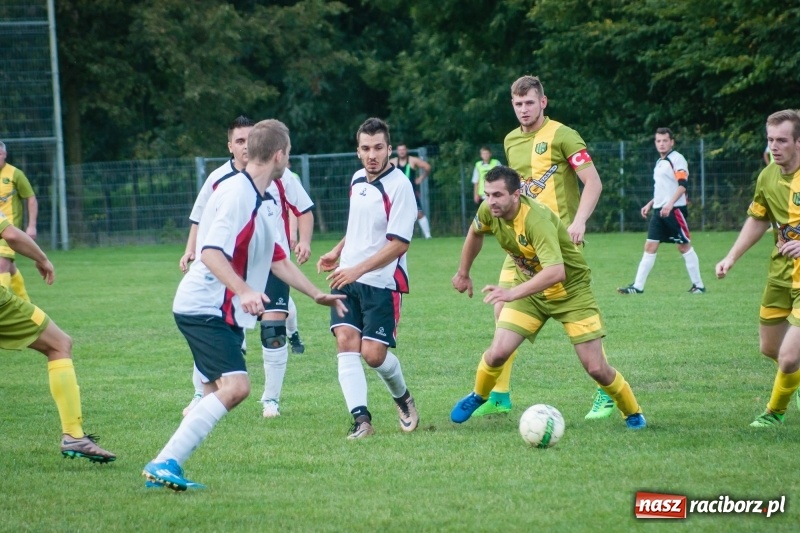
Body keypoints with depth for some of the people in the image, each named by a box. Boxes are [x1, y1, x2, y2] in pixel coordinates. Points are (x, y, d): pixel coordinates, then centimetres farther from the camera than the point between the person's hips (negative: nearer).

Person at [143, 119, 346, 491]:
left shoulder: (261, 201, 15)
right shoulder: (237, 194, -16)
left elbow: (276, 259, 26)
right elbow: (210, 253, -26)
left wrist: (317, 295, 30)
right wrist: (244, 291, -38)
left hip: (220, 312, 11)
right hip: (204, 308, -11)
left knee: (220, 391, 12)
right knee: (235, 386, -22)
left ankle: (165, 467, 12)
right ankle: (164, 464, -23)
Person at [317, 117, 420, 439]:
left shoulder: (399, 186, -14)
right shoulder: (357, 180, 9)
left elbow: (399, 243, -19)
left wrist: (358, 269, -24)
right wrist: (337, 253, 17)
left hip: (382, 283, -6)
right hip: (347, 279, 6)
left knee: (373, 353, -8)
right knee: (346, 341, -12)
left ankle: (403, 399, 24)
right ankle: (361, 419, -15)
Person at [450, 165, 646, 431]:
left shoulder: (537, 219, -35)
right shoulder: (488, 211, -15)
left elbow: (556, 271, -47)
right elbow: (475, 234, 11)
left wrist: (512, 294, -54)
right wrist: (463, 273, 20)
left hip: (571, 290, -5)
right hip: (529, 286, 5)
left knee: (596, 368, -8)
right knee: (497, 353, -12)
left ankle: (633, 413, 18)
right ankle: (478, 396, 19)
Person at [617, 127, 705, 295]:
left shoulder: (677, 159, -8)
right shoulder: (659, 162, 19)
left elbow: (682, 185, -19)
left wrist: (670, 204, -30)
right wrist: (650, 204, 25)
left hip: (674, 210, -8)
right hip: (658, 210, 8)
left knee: (684, 246, -3)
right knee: (650, 246, 2)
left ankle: (698, 285, 6)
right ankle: (638, 286, 0)